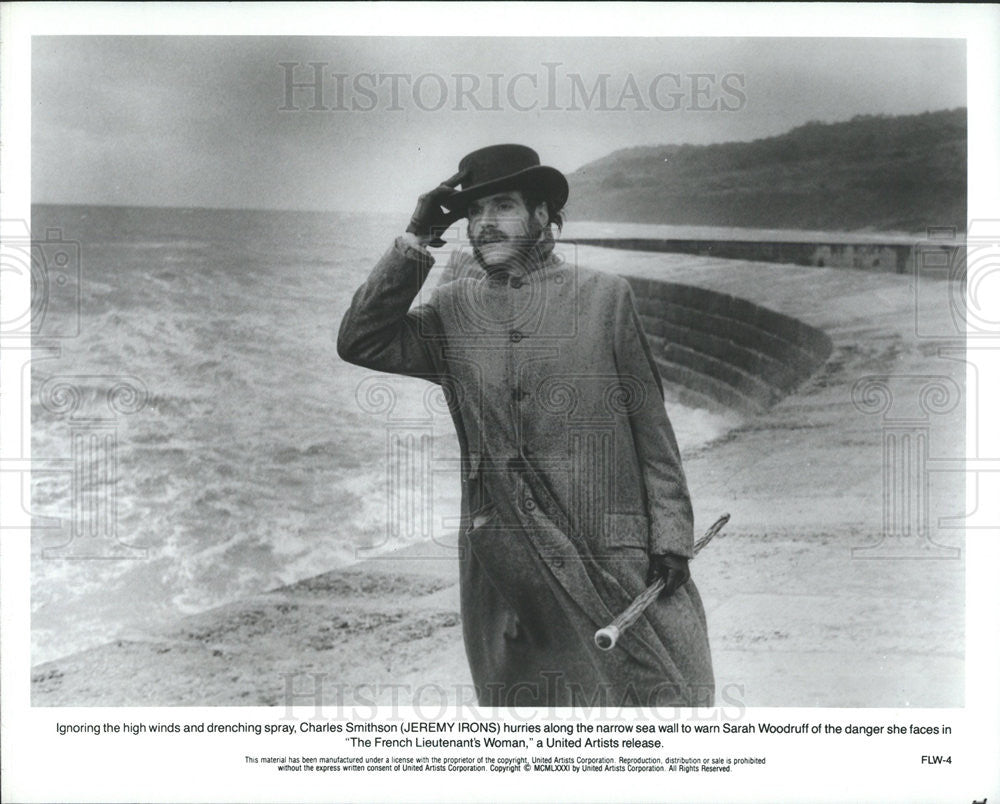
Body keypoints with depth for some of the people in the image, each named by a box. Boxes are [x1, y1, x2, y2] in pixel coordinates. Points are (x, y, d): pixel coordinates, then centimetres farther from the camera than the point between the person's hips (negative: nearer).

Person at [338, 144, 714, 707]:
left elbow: (651, 425, 3)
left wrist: (670, 534, -2)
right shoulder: (454, 312, 9)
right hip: (502, 559, 2)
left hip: (610, 550, -2)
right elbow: (360, 344, -2)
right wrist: (415, 245, -4)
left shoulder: (604, 296, 3)